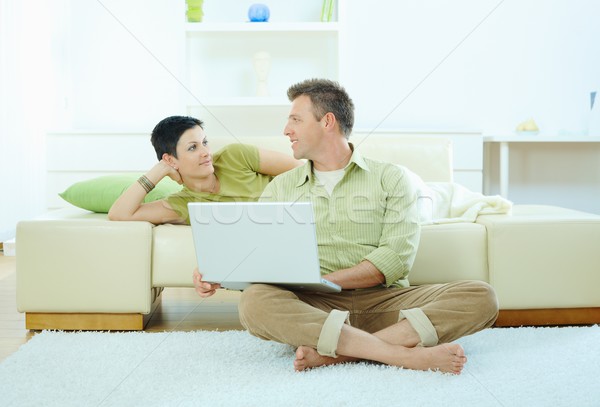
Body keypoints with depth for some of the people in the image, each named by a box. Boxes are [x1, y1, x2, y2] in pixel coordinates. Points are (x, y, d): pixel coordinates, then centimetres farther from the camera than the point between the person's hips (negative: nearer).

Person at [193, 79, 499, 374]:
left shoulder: (390, 178, 10)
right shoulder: (280, 188, 19)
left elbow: (397, 256, -4)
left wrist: (322, 281, -15)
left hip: (383, 301, 0)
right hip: (313, 308, 1)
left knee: (480, 297, -24)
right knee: (254, 301, -32)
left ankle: (335, 353, -35)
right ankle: (404, 354, -35)